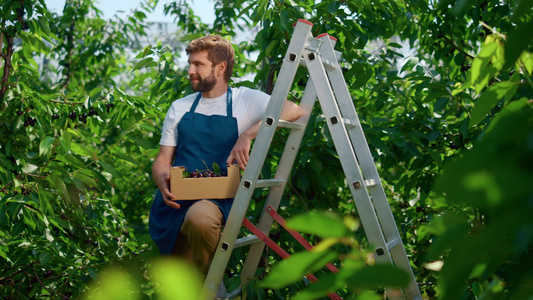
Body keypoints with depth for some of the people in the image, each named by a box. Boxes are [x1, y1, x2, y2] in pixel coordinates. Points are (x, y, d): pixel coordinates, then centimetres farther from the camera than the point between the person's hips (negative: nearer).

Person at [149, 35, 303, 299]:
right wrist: (163, 182, -12)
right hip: (175, 202, 5)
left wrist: (247, 135, -27)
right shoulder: (179, 108, 15)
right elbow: (162, 160, 12)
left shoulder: (245, 100, 2)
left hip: (220, 198, -4)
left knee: (199, 218, -39)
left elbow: (292, 111, -15)